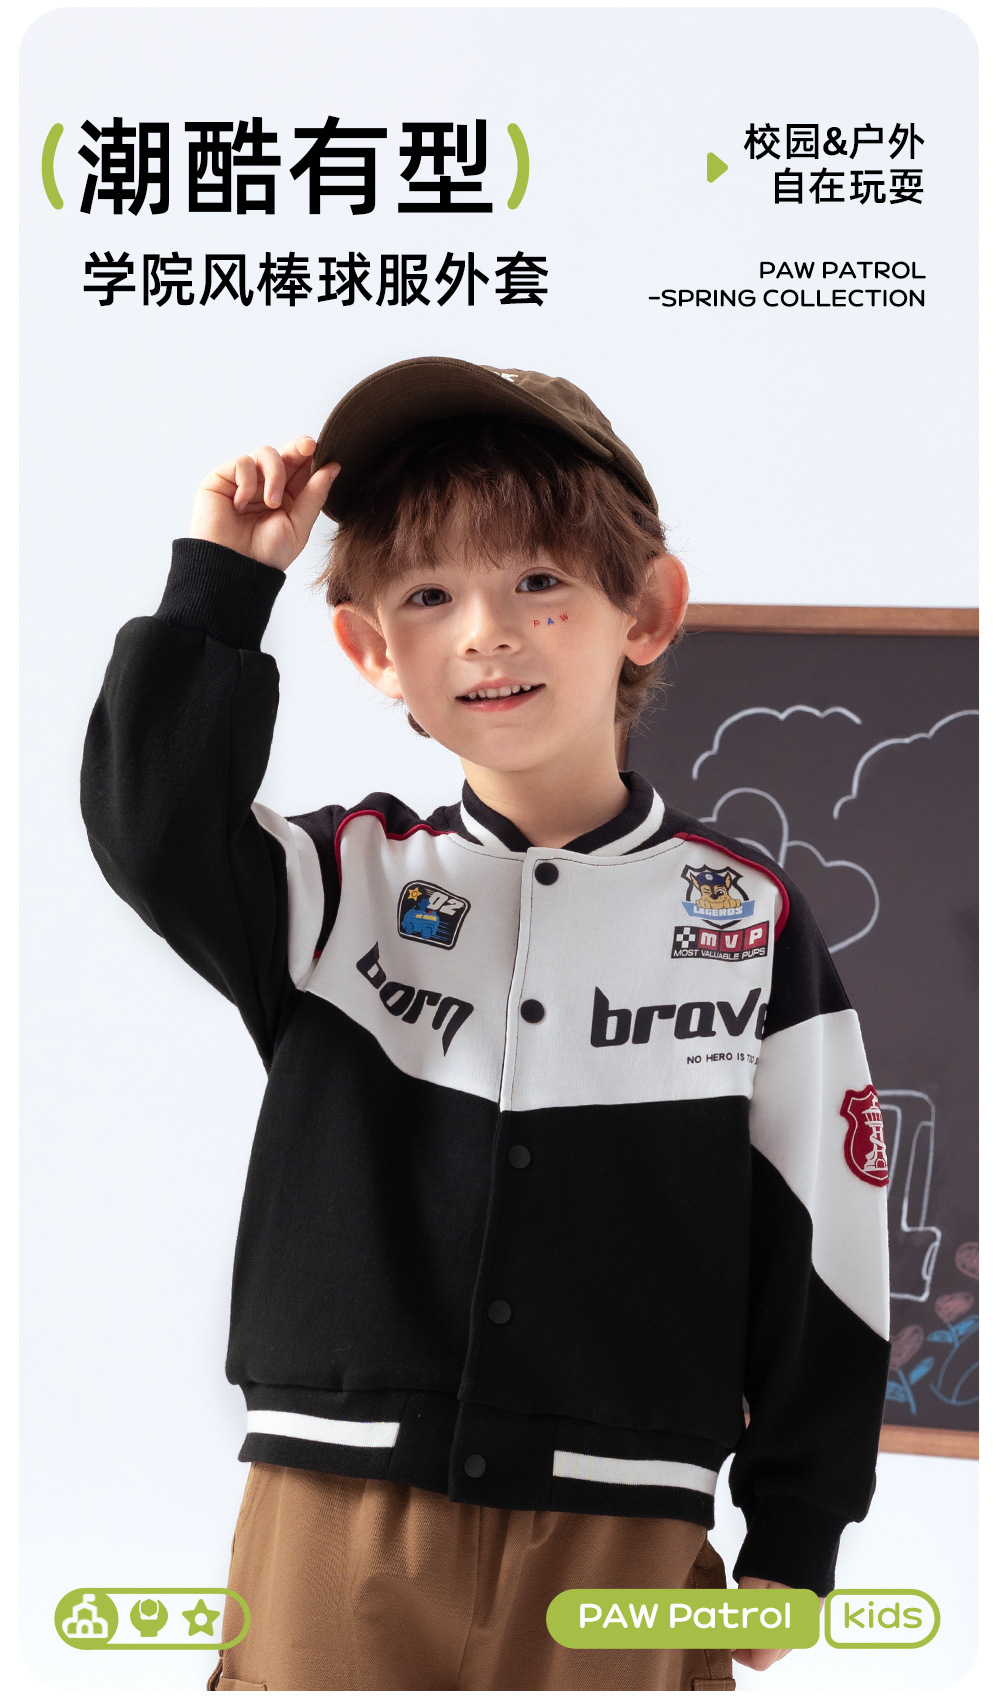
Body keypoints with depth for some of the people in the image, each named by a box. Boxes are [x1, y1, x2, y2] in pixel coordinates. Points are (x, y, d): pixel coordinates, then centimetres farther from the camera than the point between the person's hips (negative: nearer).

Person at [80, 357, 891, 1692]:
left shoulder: (751, 921, 4)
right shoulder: (344, 882, 7)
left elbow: (823, 1243, 6)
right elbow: (155, 830, -13)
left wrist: (794, 1538, 6)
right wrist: (224, 581, -11)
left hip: (620, 1547, 0)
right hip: (334, 1525, 1)